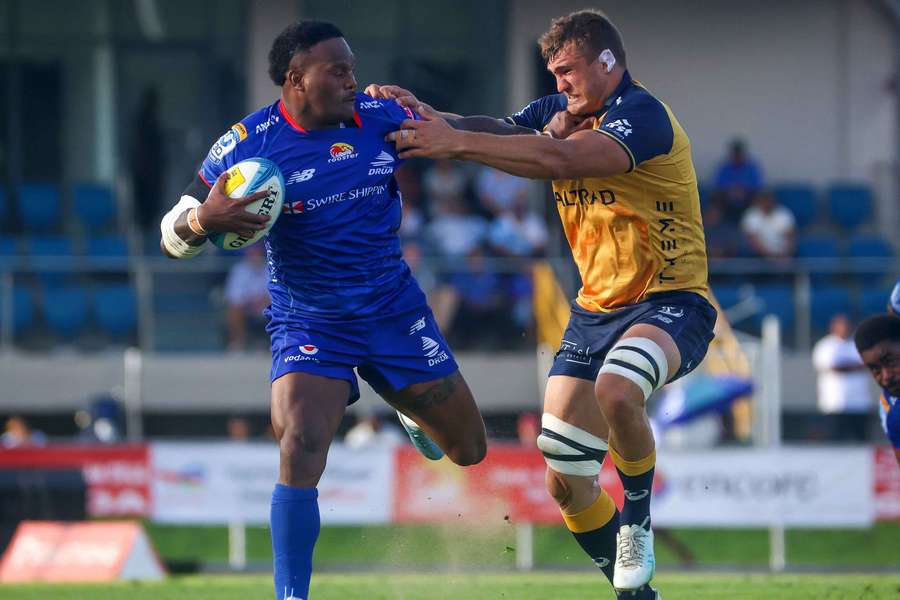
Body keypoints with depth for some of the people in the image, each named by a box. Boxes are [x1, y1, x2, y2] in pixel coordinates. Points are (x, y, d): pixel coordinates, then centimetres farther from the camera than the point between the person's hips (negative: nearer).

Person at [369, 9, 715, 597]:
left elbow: (559, 158, -32)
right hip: (596, 307, 8)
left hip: (670, 301, -8)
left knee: (617, 391, -39)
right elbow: (498, 131, -8)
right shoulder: (560, 112, 9)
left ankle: (638, 519, -13)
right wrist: (425, 113, -27)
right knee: (565, 482, 0)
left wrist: (457, 143, -36)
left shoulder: (642, 114, -16)